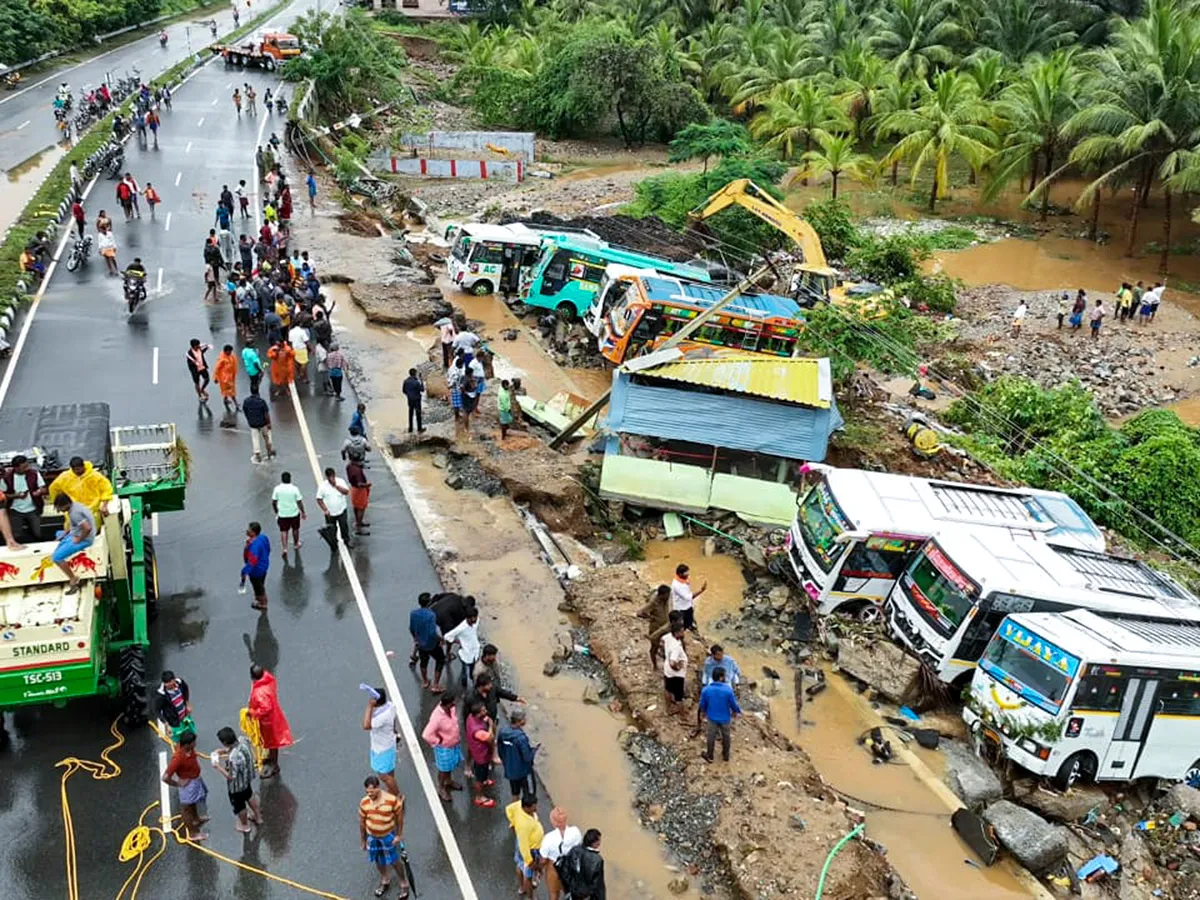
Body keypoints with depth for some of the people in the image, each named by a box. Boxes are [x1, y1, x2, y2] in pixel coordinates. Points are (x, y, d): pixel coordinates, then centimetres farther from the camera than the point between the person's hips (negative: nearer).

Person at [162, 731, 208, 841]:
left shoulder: (189, 748, -18)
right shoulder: (178, 758, -40)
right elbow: (165, 777, -36)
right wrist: (178, 784, -20)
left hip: (195, 779, 8)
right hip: (188, 784, -8)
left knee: (193, 802, 33)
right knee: (186, 807, 16)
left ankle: (196, 818, 59)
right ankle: (192, 833, 35)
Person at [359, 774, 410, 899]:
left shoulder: (392, 800, -25)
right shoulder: (364, 802, -16)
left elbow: (399, 817, -11)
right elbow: (362, 822, -3)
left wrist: (399, 835, -8)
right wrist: (363, 840, 5)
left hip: (388, 836, -3)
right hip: (372, 837, 3)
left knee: (394, 861, 11)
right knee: (379, 861, 22)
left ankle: (403, 884, 33)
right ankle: (384, 882, 48)